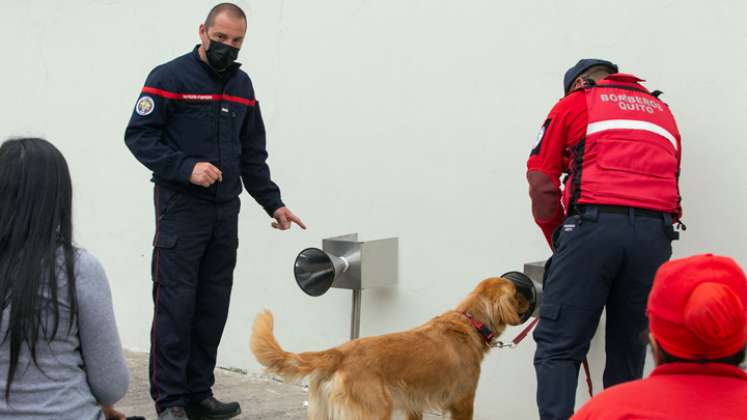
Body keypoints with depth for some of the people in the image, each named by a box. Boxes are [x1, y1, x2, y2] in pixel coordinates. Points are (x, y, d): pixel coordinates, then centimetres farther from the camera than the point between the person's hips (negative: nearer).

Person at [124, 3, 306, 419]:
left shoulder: (242, 84, 14)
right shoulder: (170, 77, -5)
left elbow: (253, 153, 20)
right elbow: (138, 135, -9)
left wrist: (273, 202, 13)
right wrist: (186, 168, -20)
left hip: (226, 210, 6)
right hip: (181, 208, -6)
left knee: (213, 306, 6)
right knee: (176, 303, -6)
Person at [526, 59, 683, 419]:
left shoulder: (574, 103, 17)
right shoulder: (661, 111, 30)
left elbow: (541, 184, 9)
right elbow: (667, 181, 22)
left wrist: (558, 240, 18)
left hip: (595, 226, -4)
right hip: (655, 234, 4)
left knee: (558, 348, -2)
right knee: (628, 354, 10)